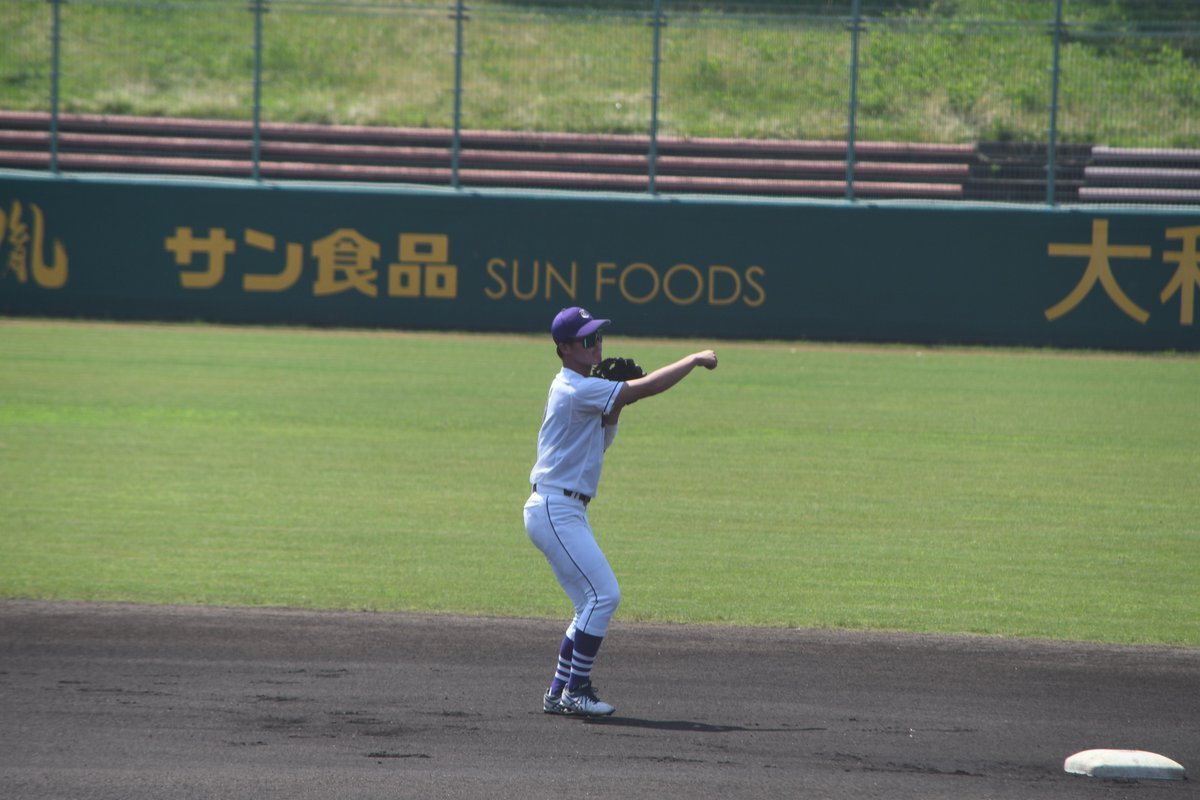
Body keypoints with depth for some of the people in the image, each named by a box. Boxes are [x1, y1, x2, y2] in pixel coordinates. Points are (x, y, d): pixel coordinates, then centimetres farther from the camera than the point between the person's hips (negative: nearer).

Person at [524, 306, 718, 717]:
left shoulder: (577, 390, 16)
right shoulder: (577, 389, -16)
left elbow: (601, 441, 22)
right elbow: (647, 388, -21)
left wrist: (615, 403, 6)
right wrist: (695, 359, -12)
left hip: (565, 512, 10)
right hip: (554, 510, -10)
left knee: (594, 601, 12)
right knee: (603, 594, -14)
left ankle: (560, 693, 13)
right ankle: (576, 689, -11)